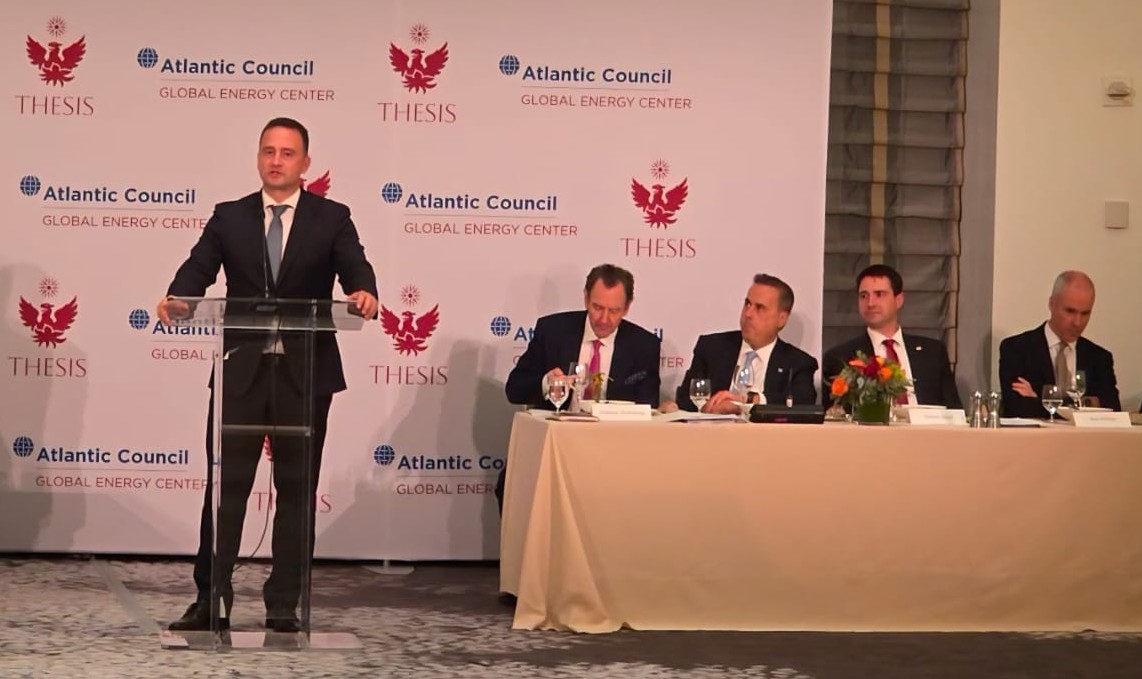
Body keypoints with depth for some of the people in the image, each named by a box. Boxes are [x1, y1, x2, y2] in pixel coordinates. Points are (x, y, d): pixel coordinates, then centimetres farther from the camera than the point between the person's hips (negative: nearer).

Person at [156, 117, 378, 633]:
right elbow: (199, 268, -4)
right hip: (241, 368, 1)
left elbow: (355, 267, -9)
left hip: (306, 372, -1)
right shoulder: (229, 218, 8)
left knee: (297, 489, 5)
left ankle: (284, 604, 12)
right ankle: (210, 599, 7)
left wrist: (364, 294, -33)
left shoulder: (331, 219, 5)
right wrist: (177, 298, -26)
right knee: (225, 484, 2)